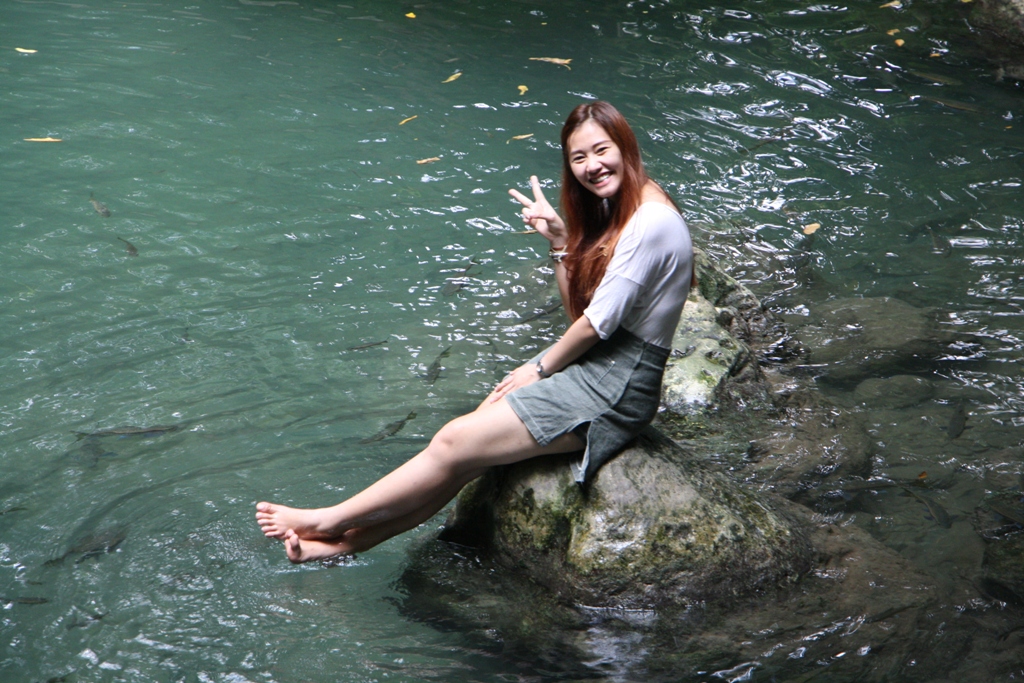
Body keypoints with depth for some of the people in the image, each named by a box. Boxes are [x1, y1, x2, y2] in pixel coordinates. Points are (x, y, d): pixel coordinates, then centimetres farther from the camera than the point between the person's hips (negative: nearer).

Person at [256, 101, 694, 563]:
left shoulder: (651, 221, -21)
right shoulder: (612, 210, 11)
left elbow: (599, 321, -19)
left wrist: (541, 369, -5)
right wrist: (559, 240, -1)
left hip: (615, 387, -9)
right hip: (589, 364, 9)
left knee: (456, 443, -11)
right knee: (466, 444, -5)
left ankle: (332, 521, 0)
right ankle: (347, 540, -6)